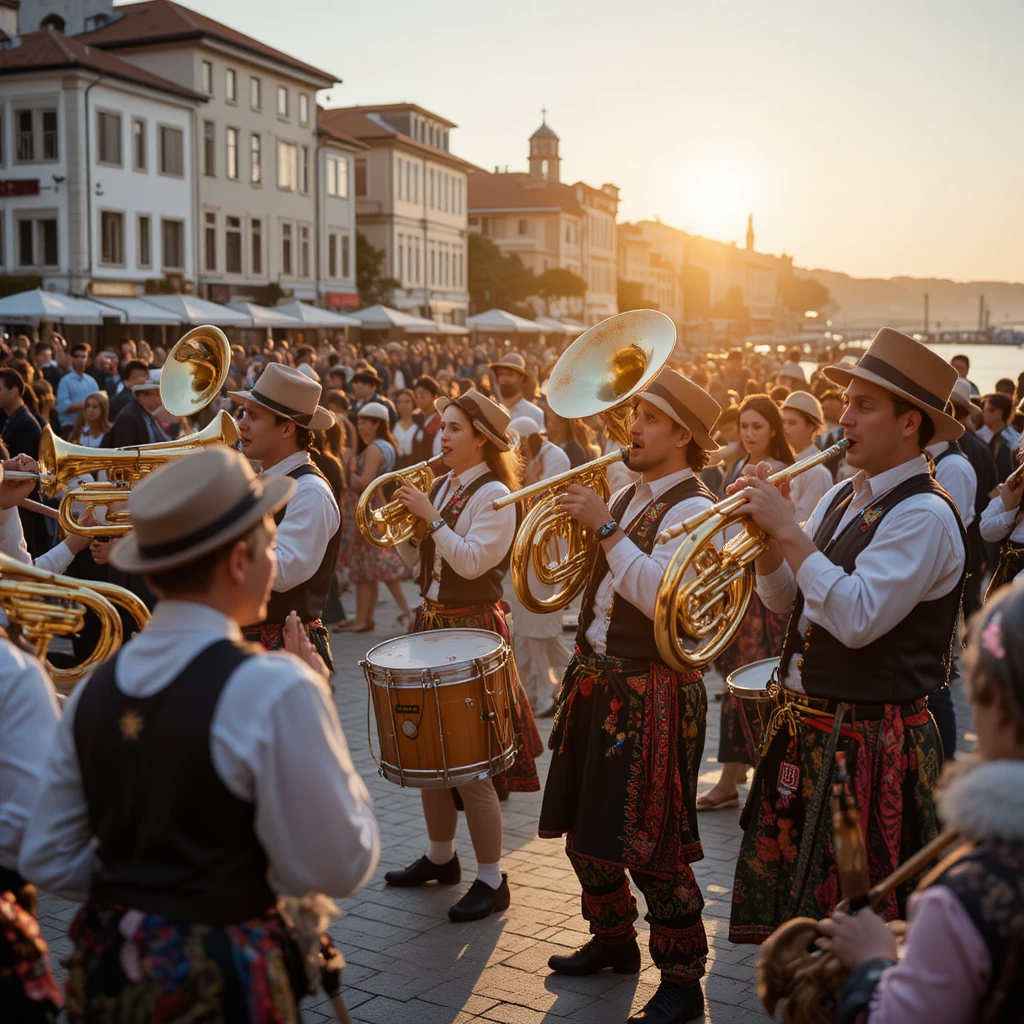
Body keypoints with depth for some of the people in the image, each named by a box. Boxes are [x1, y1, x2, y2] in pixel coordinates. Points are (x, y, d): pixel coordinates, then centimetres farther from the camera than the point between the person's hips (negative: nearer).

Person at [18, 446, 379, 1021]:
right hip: (220, 978, -5)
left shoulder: (96, 689, -1)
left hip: (106, 968, 5)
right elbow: (341, 868, -14)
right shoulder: (275, 689, -20)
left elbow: (47, 861, 5)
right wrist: (317, 706, -8)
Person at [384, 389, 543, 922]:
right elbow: (413, 557, 13)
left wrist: (430, 517, -20)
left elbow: (472, 562, -23)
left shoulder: (493, 494, -13)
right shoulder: (441, 487, 10)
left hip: (473, 628, -8)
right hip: (431, 624, 8)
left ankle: (491, 880, 6)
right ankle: (440, 857, 33)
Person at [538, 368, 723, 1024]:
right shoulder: (627, 497, 13)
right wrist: (576, 517, 7)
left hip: (652, 691, -9)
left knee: (651, 844, -3)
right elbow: (599, 581, 21)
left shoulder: (692, 509, -14)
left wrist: (606, 528, -23)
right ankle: (614, 940, 39)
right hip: (595, 678, 9)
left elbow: (660, 595, -27)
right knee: (585, 828, 19)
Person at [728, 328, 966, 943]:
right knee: (785, 892, 20)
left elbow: (856, 618, -28)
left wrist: (789, 530, -23)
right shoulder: (841, 497, 10)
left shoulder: (924, 514, -18)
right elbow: (785, 602, 12)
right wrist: (768, 533, -5)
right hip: (804, 728, 9)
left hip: (868, 745, -9)